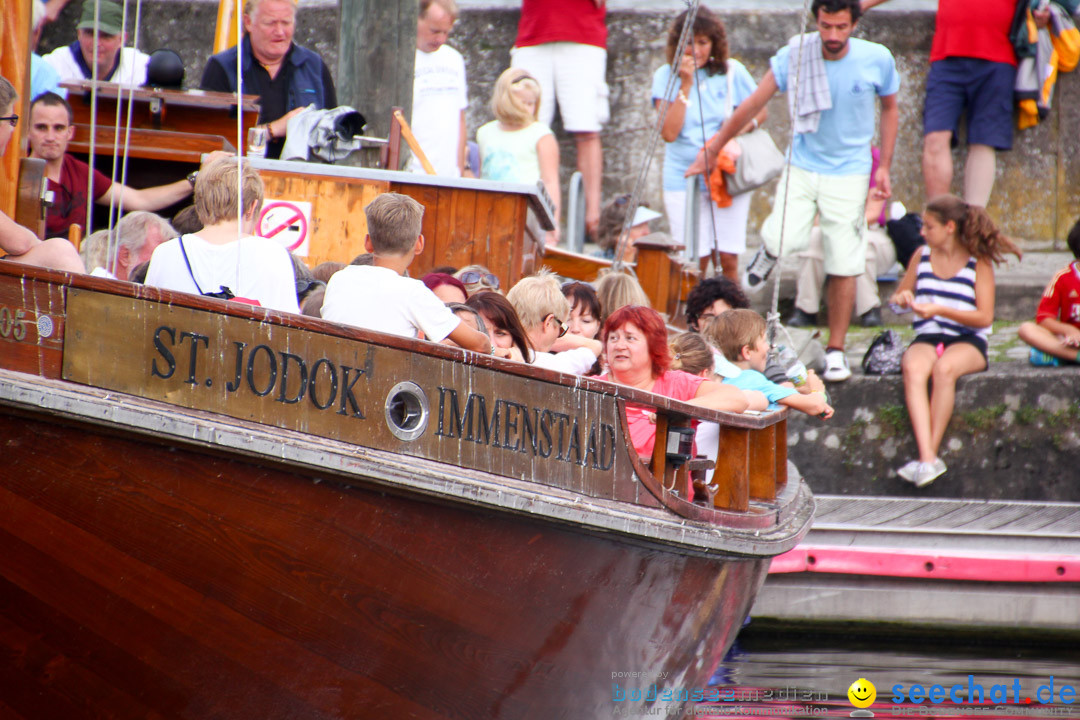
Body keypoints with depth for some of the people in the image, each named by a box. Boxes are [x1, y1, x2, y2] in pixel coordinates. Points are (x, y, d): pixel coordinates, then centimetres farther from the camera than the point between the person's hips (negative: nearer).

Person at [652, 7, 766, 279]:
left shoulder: (731, 72, 2)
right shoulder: (666, 77, -2)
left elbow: (760, 111, 12)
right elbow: (669, 132, -12)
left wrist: (738, 131, -8)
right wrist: (686, 85, -14)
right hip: (683, 179, -1)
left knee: (728, 259, -3)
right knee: (695, 262, -5)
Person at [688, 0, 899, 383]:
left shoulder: (877, 60, -8)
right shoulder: (795, 56, -11)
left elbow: (889, 109, 10)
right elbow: (752, 106, -4)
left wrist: (884, 168, 4)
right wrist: (711, 150, 0)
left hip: (850, 173, 0)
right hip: (802, 166, 0)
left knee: (844, 265, -2)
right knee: (785, 241, -23)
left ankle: (836, 351, 11)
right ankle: (768, 252, 14)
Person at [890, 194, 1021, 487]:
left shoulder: (978, 263, -1)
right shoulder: (921, 257, 12)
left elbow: (984, 318, -7)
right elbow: (899, 296, 26)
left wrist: (939, 310, -16)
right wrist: (902, 299, 0)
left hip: (967, 342, -3)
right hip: (927, 338, 3)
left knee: (944, 368, -38)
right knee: (913, 368, -34)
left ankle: (931, 453, -32)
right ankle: (927, 458, -45)